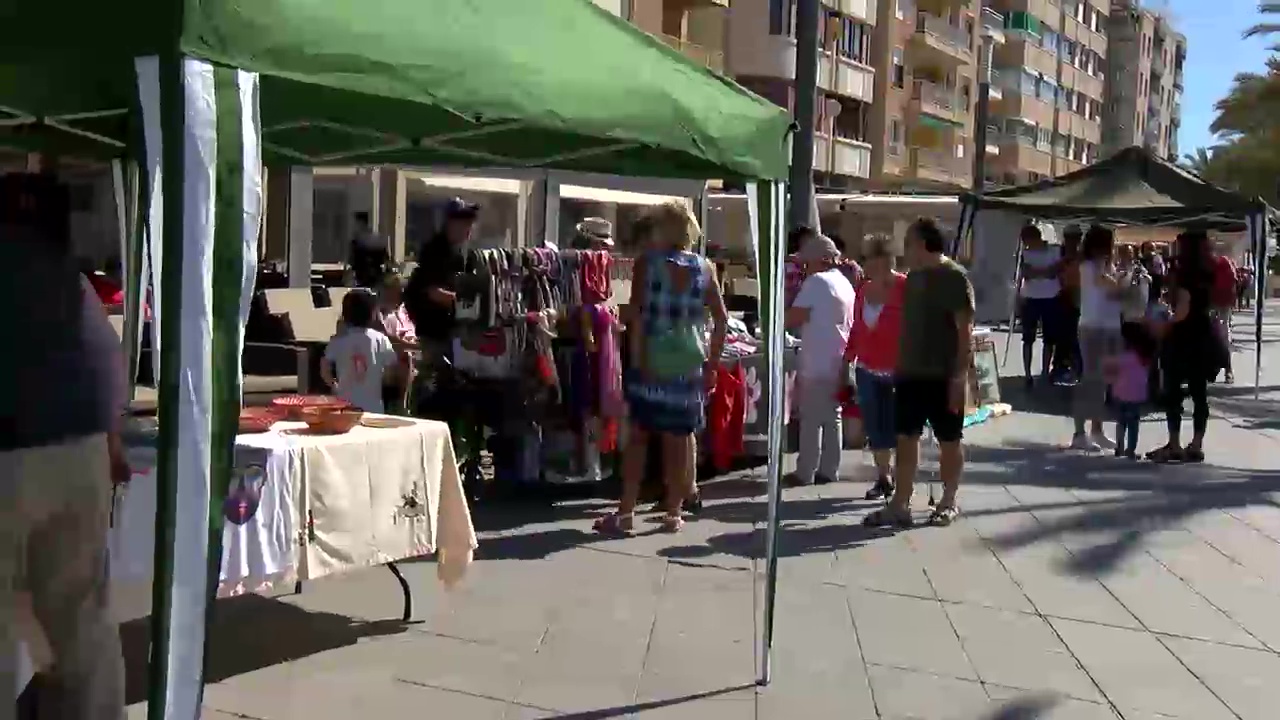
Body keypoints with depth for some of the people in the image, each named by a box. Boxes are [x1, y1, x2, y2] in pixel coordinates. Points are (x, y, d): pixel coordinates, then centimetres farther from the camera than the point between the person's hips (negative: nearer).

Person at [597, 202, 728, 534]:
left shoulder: (647, 262, -3)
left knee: (638, 433, 6)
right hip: (689, 361, 2)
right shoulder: (705, 268, 6)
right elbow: (721, 318, 5)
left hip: (653, 359, -2)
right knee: (681, 436, 10)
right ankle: (674, 512, 15)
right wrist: (713, 361, 10)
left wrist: (637, 357, -10)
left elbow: (636, 313, -12)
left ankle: (626, 511, 5)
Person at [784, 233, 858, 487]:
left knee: (811, 421, -3)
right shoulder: (845, 283, 15)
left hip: (818, 365, -8)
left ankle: (805, 473, 1)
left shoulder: (816, 281, -12)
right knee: (832, 419, 10)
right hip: (838, 364, 8)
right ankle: (828, 470, 13)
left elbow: (792, 320, -16)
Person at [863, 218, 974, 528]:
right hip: (910, 373, 7)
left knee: (949, 441, 7)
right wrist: (899, 364, 14)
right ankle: (900, 505, 11)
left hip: (944, 376, -7)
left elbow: (965, 330, -14)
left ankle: (948, 502, 21)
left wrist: (960, 375, -19)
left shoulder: (954, 277, -11)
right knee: (906, 438, 6)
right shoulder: (913, 277, 11)